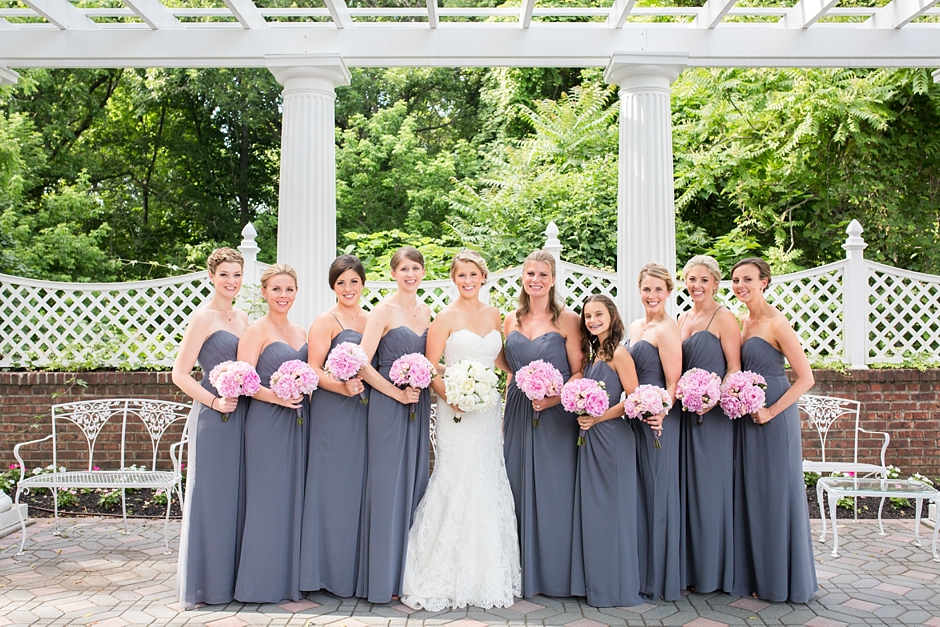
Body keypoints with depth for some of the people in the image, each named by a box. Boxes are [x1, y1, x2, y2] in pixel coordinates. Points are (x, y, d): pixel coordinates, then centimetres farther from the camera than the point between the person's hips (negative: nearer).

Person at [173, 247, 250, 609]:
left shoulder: (242, 318, 14)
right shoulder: (204, 317, -7)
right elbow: (180, 374, -10)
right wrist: (214, 401, -16)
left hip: (240, 416, 7)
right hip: (214, 417, -7)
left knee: (237, 496, 12)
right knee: (211, 497, 0)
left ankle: (232, 577, 23)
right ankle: (207, 584, 11)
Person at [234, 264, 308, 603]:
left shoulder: (302, 332, 15)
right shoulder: (257, 330, -5)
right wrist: (276, 397, -23)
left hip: (297, 423, 7)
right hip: (267, 422, -6)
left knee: (294, 498, 10)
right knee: (267, 499, -1)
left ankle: (291, 578, 21)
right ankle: (262, 581, 11)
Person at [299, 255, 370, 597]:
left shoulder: (370, 321, 14)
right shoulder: (326, 321, -3)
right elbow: (313, 370, -10)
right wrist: (343, 387, -23)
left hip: (364, 412, 6)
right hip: (333, 412, -6)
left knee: (360, 486, 9)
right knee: (334, 484, -2)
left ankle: (358, 567, 20)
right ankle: (332, 571, 10)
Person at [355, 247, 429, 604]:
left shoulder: (426, 312, 12)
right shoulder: (384, 311, -7)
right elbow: (362, 363, -13)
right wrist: (397, 393, -14)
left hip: (420, 407, 6)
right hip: (389, 406, -6)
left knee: (415, 484, 11)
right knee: (387, 486, -1)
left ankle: (410, 573, 22)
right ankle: (383, 579, 11)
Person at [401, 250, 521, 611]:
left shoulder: (493, 315, 10)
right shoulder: (446, 318, -5)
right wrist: (452, 397, -21)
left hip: (489, 409, 5)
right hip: (457, 412, -5)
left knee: (488, 488, 9)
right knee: (457, 486, -5)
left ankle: (487, 575, 23)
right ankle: (446, 578, 8)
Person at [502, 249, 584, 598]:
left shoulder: (566, 319, -4)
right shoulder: (512, 321, 10)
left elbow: (579, 372, -6)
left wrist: (555, 397, -20)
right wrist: (504, 415, 12)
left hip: (556, 416, -4)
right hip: (518, 415, 5)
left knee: (554, 491, 1)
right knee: (520, 489, 8)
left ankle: (555, 574, 16)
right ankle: (525, 573, 21)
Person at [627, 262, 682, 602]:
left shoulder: (666, 329, -11)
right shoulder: (635, 327, 14)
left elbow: (674, 383, -16)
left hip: (657, 420, -8)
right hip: (634, 417, 8)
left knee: (657, 493, 1)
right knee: (638, 493, 13)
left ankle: (661, 579, 14)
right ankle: (641, 571, 25)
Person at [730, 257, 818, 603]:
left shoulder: (776, 323, -13)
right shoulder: (742, 323, 10)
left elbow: (805, 377, -16)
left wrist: (772, 411, -18)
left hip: (774, 418, -8)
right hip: (747, 417, 8)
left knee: (776, 494, 2)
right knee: (750, 494, 12)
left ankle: (783, 580, 16)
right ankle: (756, 575, 25)